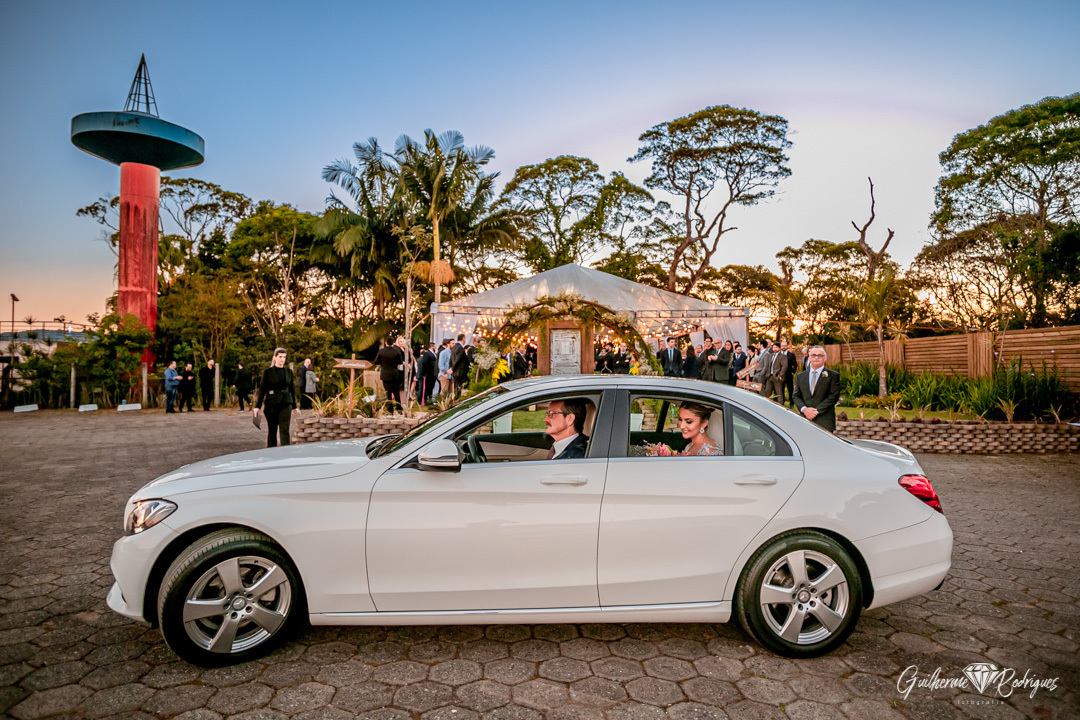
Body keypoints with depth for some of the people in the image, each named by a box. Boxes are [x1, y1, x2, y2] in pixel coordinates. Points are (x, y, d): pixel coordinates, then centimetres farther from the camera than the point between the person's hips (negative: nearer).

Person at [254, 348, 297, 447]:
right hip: (271, 404, -1)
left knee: (284, 430, -7)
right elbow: (262, 389, -3)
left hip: (285, 404, 2)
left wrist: (294, 406, 16)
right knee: (272, 430, 7)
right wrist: (257, 406, -10)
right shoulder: (268, 372, -1)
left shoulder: (289, 371, 8)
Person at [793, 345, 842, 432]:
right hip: (805, 421, 3)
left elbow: (834, 396, -4)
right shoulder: (800, 376, 17)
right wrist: (804, 409, -8)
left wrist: (817, 411, -12)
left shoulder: (833, 375, 5)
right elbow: (797, 396, 12)